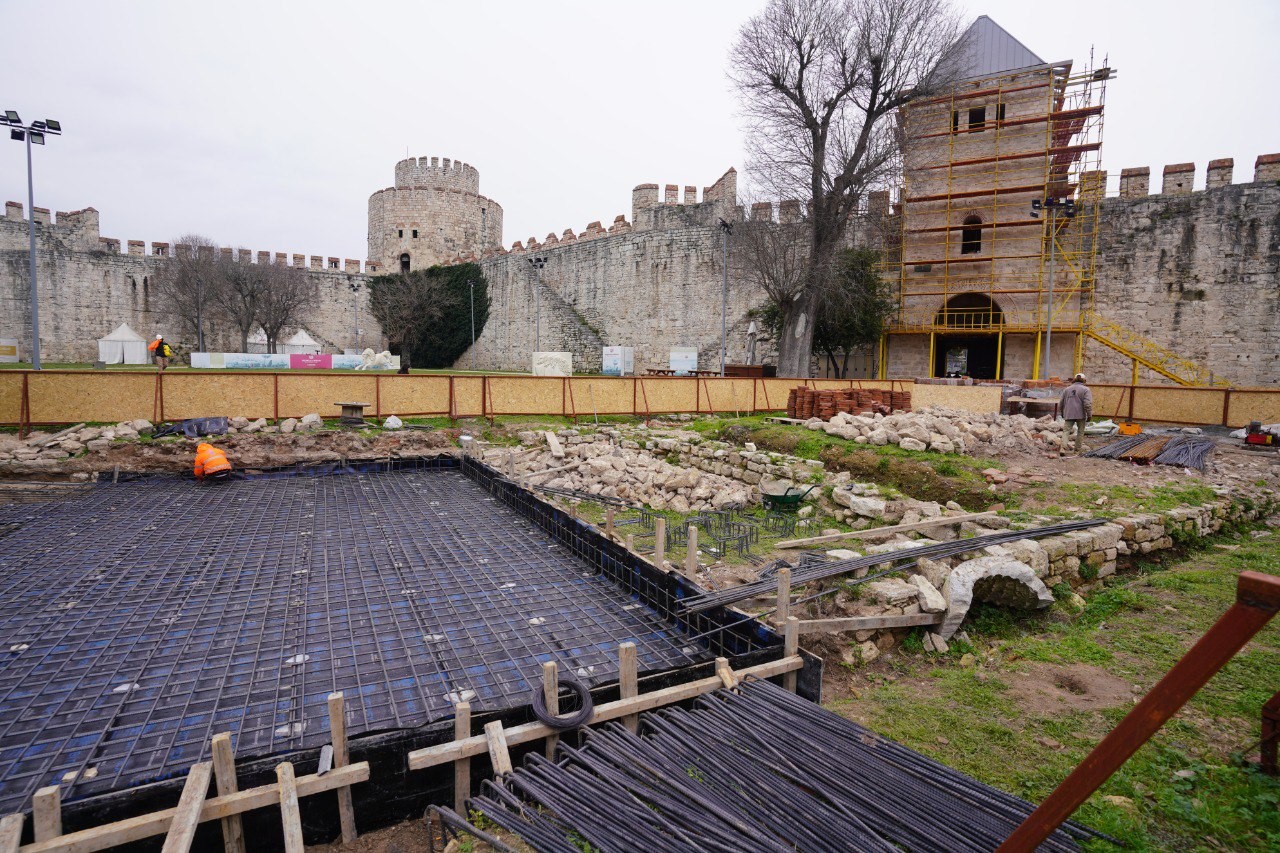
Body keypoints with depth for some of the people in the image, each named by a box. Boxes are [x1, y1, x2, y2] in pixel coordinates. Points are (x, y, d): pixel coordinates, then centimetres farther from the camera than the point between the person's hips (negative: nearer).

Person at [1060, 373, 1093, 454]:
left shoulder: (1067, 389, 12)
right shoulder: (1085, 389, -4)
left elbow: (1062, 402, 19)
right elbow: (1087, 404, -13)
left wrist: (1062, 413, 31)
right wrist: (1089, 415, -7)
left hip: (1069, 415, 3)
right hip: (1080, 415, -3)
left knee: (1066, 431, -1)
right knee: (1080, 432, 11)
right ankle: (1077, 450, 15)